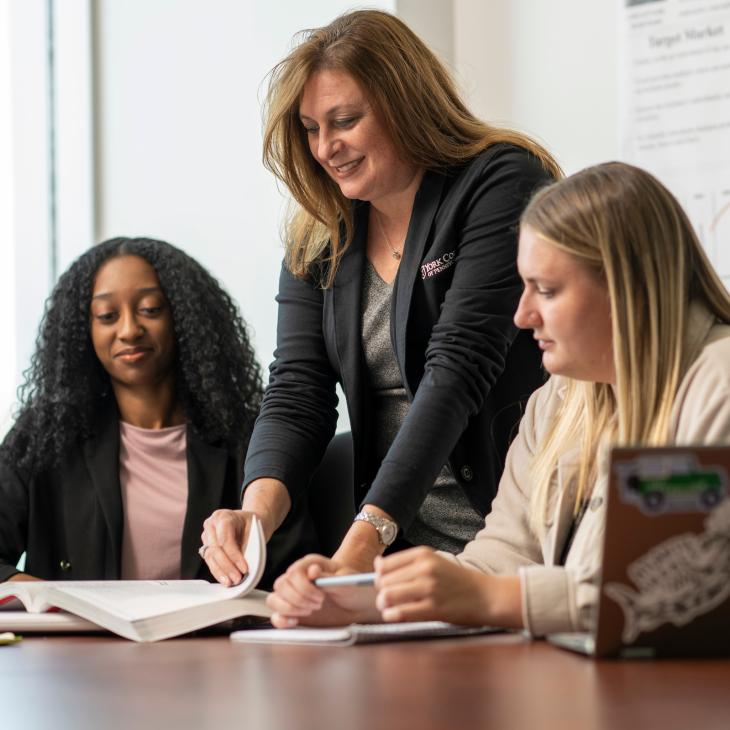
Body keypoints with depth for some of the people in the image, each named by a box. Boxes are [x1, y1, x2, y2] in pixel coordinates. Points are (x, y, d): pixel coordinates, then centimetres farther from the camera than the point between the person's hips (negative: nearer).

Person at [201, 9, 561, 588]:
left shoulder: (505, 184, -8)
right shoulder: (318, 241, 11)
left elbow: (457, 372, -19)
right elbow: (297, 393, 2)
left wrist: (361, 545, -28)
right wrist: (257, 511, -20)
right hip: (398, 547, 5)